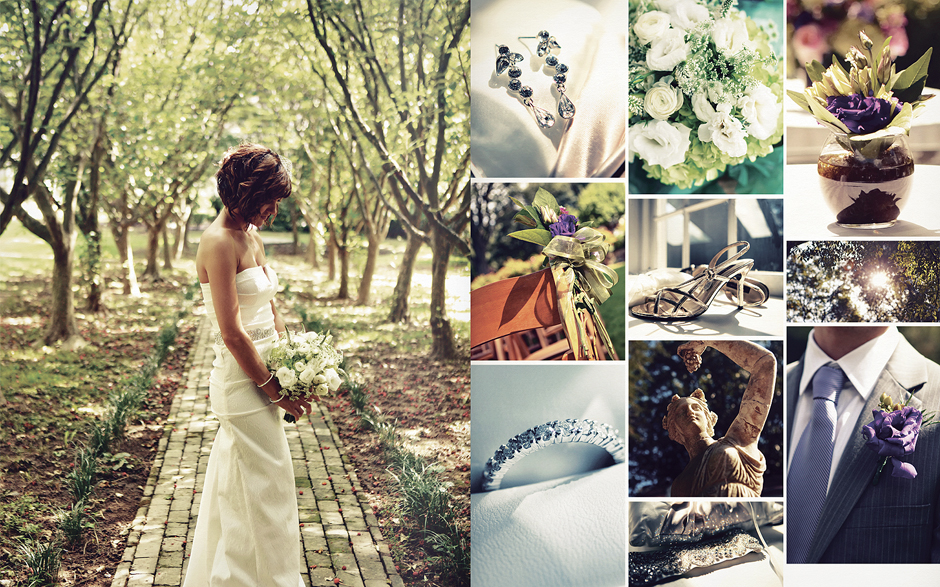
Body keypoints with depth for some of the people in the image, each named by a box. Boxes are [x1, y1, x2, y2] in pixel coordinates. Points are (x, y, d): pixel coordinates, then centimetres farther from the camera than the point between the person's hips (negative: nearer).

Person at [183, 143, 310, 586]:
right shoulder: (219, 243, -19)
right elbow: (233, 333, -21)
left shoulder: (250, 237, 10)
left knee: (235, 488, 19)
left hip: (261, 374, 9)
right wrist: (274, 390, -15)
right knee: (266, 488, 1)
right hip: (243, 382, -9)